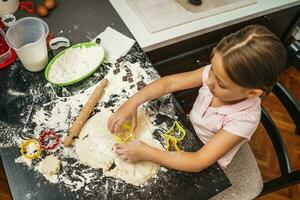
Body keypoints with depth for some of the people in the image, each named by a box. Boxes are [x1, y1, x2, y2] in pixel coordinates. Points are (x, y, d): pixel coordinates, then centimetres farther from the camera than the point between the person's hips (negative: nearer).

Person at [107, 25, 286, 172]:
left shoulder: (244, 119, -36)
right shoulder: (218, 73, -25)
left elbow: (199, 162, -35)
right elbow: (169, 83, -21)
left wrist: (146, 153, -36)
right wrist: (132, 103, -31)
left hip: (203, 170, -4)